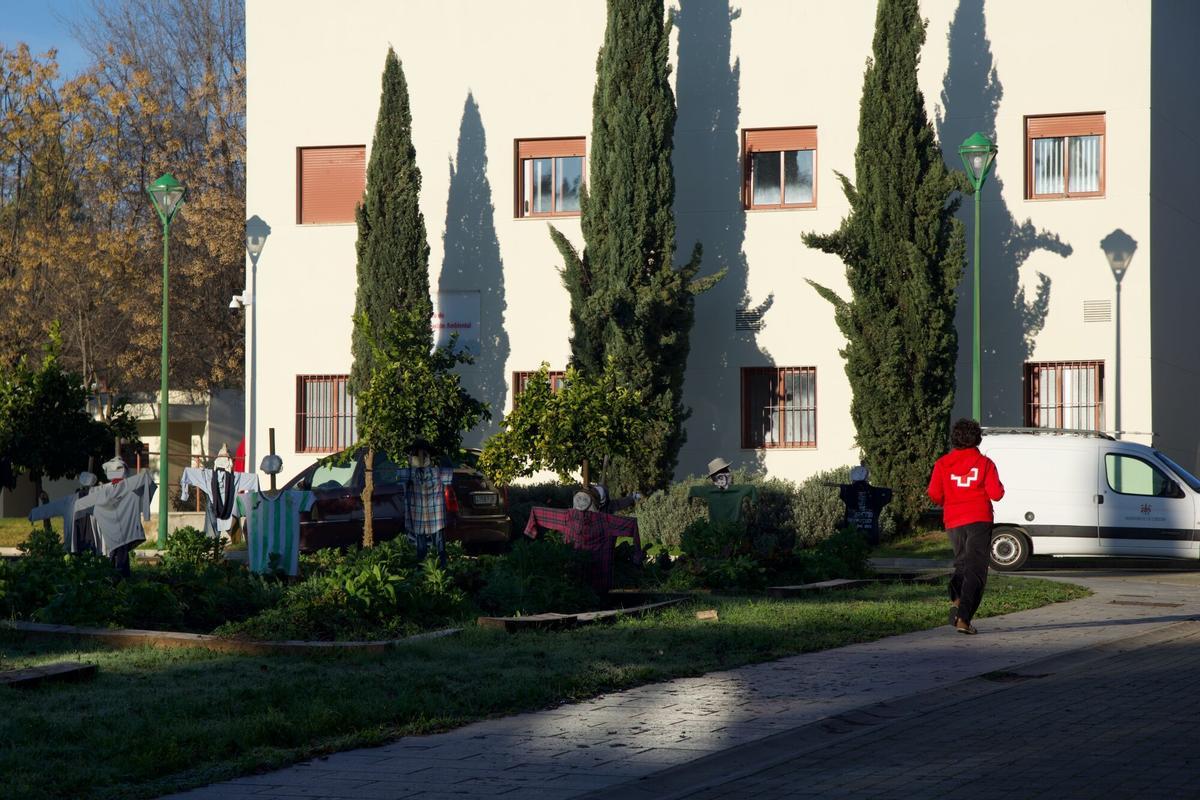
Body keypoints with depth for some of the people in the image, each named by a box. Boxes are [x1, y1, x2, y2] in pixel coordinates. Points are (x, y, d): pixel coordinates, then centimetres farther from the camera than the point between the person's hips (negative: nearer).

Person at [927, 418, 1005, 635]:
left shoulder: (943, 464, 2)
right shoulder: (984, 463, -3)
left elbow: (934, 494, -3)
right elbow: (996, 493, -7)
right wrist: (998, 486, 14)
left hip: (953, 522, 3)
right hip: (979, 520, -3)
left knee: (962, 564, 22)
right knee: (975, 570, -3)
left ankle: (957, 600, -5)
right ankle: (963, 617, -16)